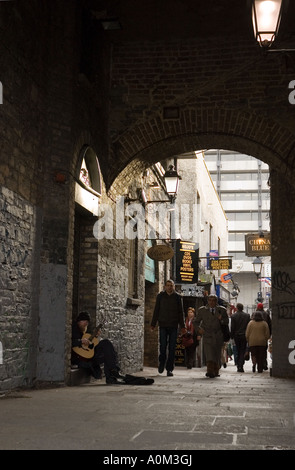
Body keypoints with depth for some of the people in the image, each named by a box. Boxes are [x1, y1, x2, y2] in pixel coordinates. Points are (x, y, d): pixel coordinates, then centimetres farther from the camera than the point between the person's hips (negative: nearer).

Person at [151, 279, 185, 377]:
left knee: (172, 348, 0)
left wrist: (182, 326, 5)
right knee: (163, 346, -3)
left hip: (174, 325, 0)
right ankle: (162, 363, 22)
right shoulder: (160, 296, 5)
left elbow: (180, 312, 9)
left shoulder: (177, 297, 5)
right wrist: (153, 324, 4)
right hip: (163, 325, 0)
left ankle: (169, 369, 5)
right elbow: (156, 311, 8)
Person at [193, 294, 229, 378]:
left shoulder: (222, 310, 8)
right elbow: (196, 322, 11)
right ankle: (210, 371, -26)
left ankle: (216, 371, 25)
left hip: (218, 336, 2)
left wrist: (221, 319, -13)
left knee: (217, 355, 9)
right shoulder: (202, 310, 7)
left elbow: (226, 322, 9)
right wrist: (198, 329, -9)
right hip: (207, 336, -2)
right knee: (209, 355, -18)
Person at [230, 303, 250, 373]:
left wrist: (232, 336, 4)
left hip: (236, 335, 0)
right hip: (244, 335, 0)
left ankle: (238, 365, 14)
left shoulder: (233, 316, -5)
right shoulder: (247, 315, -1)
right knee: (242, 351, 2)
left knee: (238, 351, 13)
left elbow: (232, 327, -4)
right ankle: (241, 366, -9)